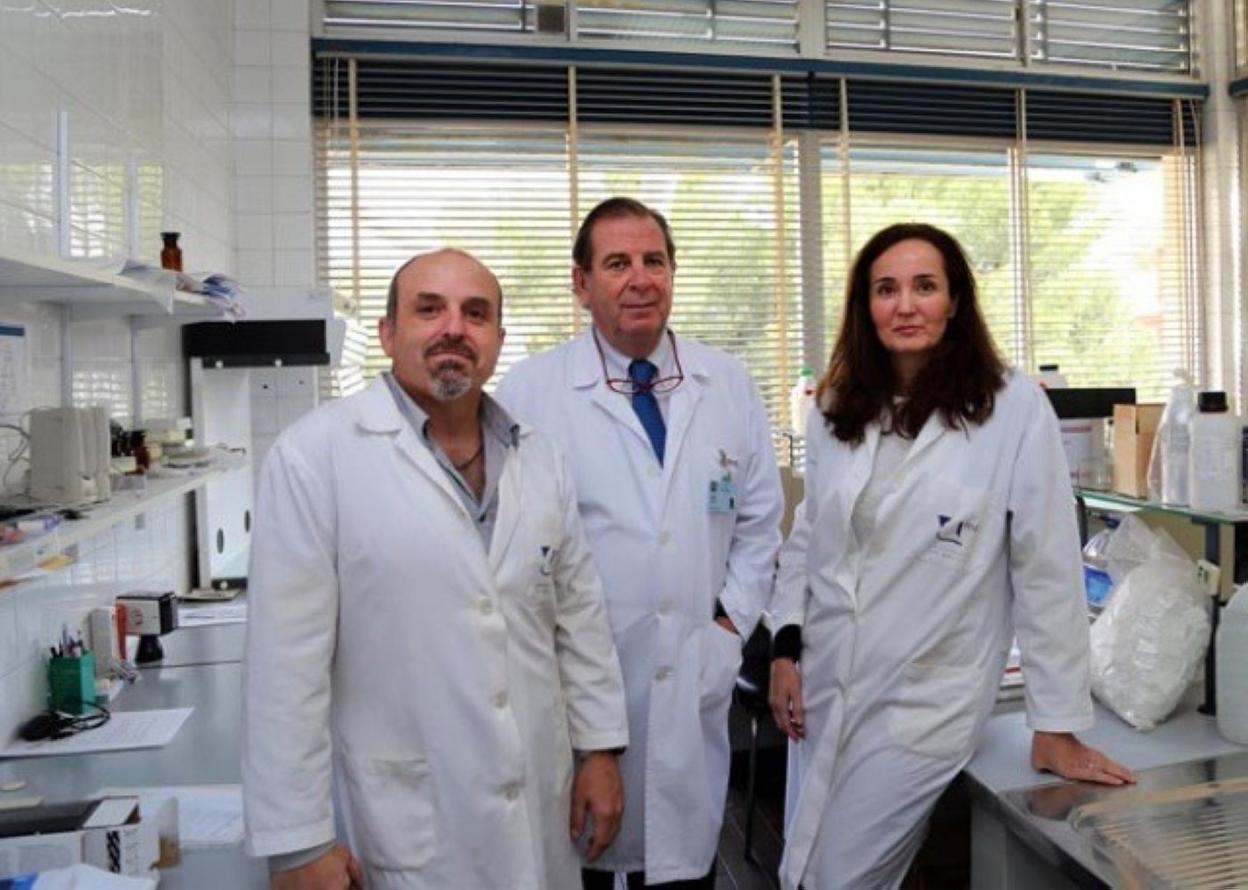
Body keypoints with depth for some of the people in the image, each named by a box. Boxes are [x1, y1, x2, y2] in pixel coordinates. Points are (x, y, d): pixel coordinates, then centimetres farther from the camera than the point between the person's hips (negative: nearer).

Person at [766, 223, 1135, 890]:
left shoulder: (1014, 409, -14)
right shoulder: (836, 409, 2)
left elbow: (1047, 570, -12)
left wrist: (1057, 727, -9)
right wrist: (785, 650, 4)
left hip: (923, 704, -5)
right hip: (821, 689, 5)